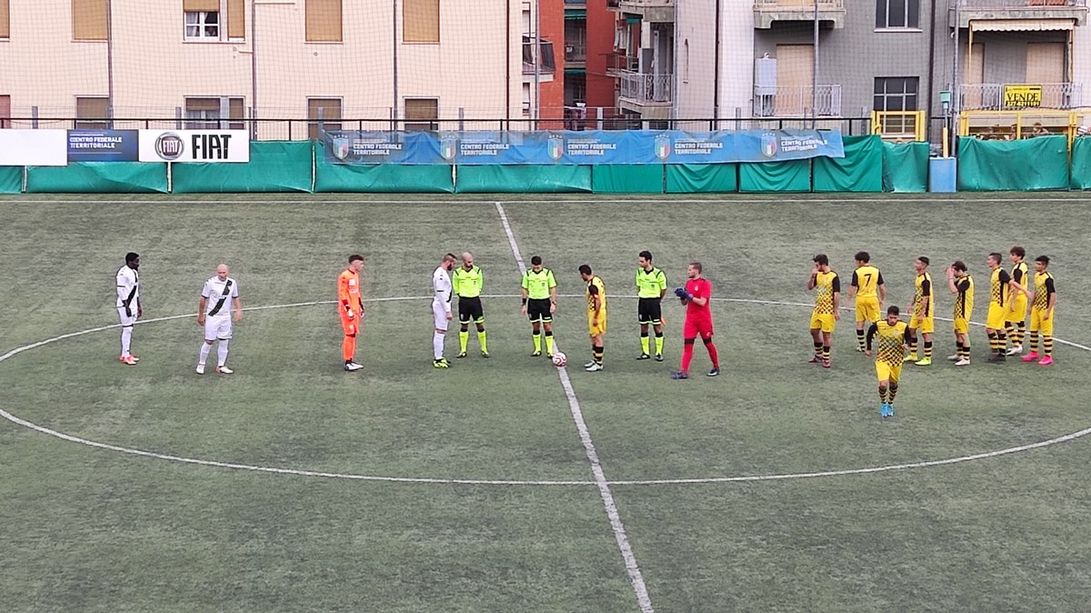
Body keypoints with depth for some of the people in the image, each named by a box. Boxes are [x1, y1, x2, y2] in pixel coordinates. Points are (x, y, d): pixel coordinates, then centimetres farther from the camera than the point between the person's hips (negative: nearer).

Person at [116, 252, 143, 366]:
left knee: (130, 329, 13)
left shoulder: (134, 272, 12)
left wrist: (139, 306, 21)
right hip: (125, 306, -9)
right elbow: (121, 291, -20)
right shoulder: (123, 273, -18)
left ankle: (127, 353, 20)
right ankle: (125, 356, -2)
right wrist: (127, 307, -20)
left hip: (133, 305, 9)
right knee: (127, 330, -6)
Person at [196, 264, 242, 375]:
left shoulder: (232, 283, 2)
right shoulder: (210, 283, -11)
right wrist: (201, 315, 0)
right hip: (212, 316, -4)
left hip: (226, 317, 4)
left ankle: (221, 366, 16)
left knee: (224, 342, 6)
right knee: (209, 341, -2)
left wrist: (238, 310, -1)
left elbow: (235, 298, 16)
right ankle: (201, 364, 13)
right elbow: (203, 300, -3)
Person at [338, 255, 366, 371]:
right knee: (350, 335, -10)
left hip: (355, 310, 9)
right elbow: (342, 294, -17)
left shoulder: (356, 275, 15)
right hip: (347, 310, -9)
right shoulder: (344, 276, -14)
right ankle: (347, 363, -7)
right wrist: (348, 310, -20)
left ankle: (351, 361, 15)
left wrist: (361, 308, 22)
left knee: (353, 335, 10)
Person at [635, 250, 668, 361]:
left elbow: (664, 290, 0)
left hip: (654, 301, -5)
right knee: (643, 327, 7)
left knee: (657, 327, -2)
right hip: (642, 301, 5)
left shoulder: (658, 273, -11)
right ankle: (645, 353, 15)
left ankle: (659, 353, 4)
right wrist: (640, 297, 12)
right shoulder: (639, 272, 4)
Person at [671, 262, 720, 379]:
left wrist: (689, 295, -21)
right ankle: (684, 372, -8)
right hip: (690, 319, 6)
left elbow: (702, 302, -21)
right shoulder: (688, 283, 10)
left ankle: (716, 367, 25)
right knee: (687, 344, -4)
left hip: (704, 320, -5)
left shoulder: (705, 284, -11)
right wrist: (682, 296, -6)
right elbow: (684, 303, 14)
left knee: (708, 343, 8)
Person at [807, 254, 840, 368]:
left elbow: (837, 294, -16)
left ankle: (826, 359, 10)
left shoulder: (834, 277, -16)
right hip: (818, 309, 8)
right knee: (814, 331, 14)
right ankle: (818, 355, 30)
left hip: (828, 311, -8)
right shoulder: (818, 275, 6)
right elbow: (809, 287, 8)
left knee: (826, 334, -1)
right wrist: (812, 275, -8)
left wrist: (836, 310, -17)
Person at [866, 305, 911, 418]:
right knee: (883, 384, -17)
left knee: (893, 384, 17)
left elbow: (909, 339, 0)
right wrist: (868, 349, 14)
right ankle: (883, 404, 11)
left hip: (897, 360, 2)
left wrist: (907, 345, -24)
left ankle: (890, 405, 43)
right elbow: (870, 333, 6)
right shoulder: (878, 325, -15)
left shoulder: (903, 327, -14)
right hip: (882, 359, -2)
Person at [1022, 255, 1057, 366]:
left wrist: (1048, 312, -21)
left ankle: (1048, 357, 5)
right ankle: (1033, 353, 27)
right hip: (1036, 307, 9)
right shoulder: (1037, 275, 8)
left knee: (1046, 333, -1)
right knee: (1033, 330, 15)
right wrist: (1031, 305, 22)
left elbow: (1053, 295, -21)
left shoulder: (1048, 278, -20)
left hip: (1045, 309, -9)